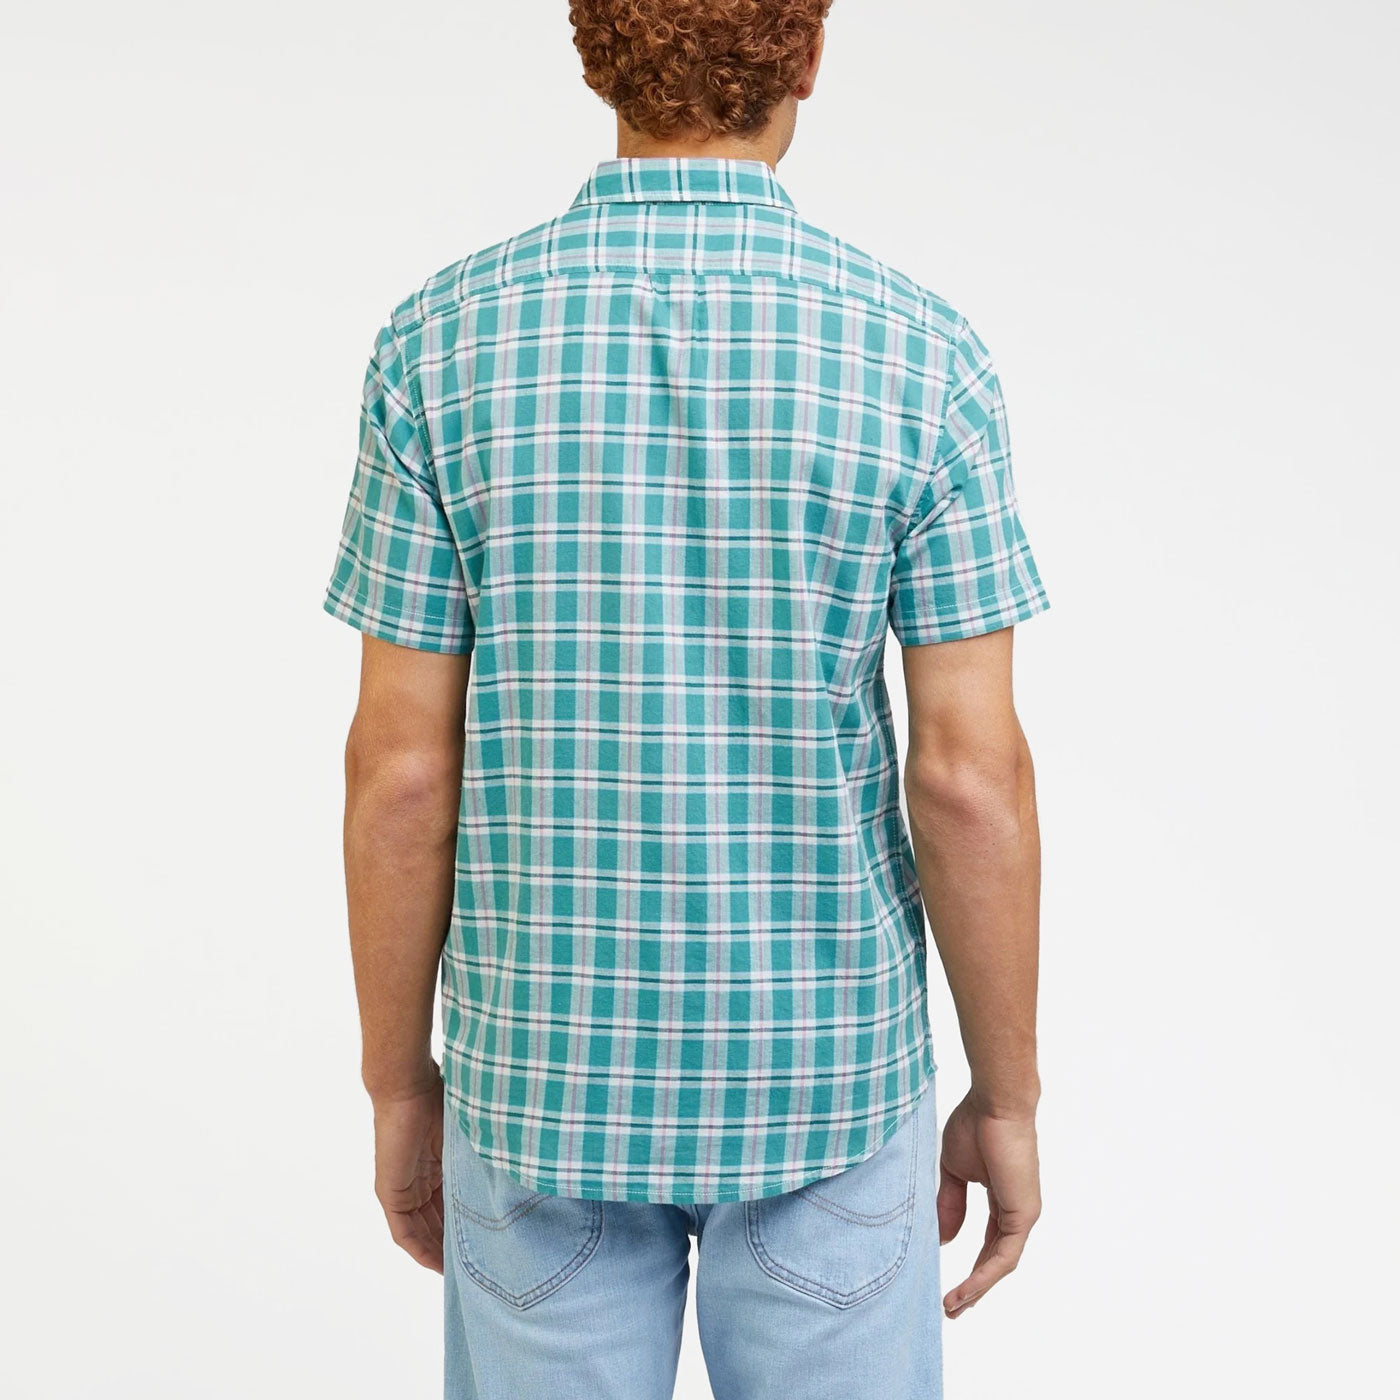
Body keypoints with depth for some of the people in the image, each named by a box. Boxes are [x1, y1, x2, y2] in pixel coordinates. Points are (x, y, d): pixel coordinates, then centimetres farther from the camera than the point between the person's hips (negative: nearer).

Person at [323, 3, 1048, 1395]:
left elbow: (400, 770, -9)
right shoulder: (920, 357, -12)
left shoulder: (442, 342, -10)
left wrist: (400, 1087, 5)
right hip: (820, 1066, 0)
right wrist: (1008, 1094, 2)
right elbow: (971, 782, -12)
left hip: (551, 1064, 1)